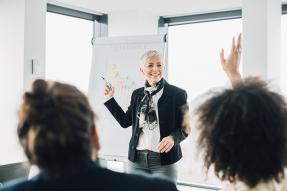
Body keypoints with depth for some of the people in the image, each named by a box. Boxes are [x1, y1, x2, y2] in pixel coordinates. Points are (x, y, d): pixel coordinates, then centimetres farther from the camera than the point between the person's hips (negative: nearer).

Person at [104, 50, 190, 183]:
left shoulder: (177, 94, -3)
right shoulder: (137, 94, 10)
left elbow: (186, 126, 0)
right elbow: (125, 122, 15)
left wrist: (173, 137, -19)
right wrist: (110, 99, 13)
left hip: (164, 159, -3)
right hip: (137, 158, 4)